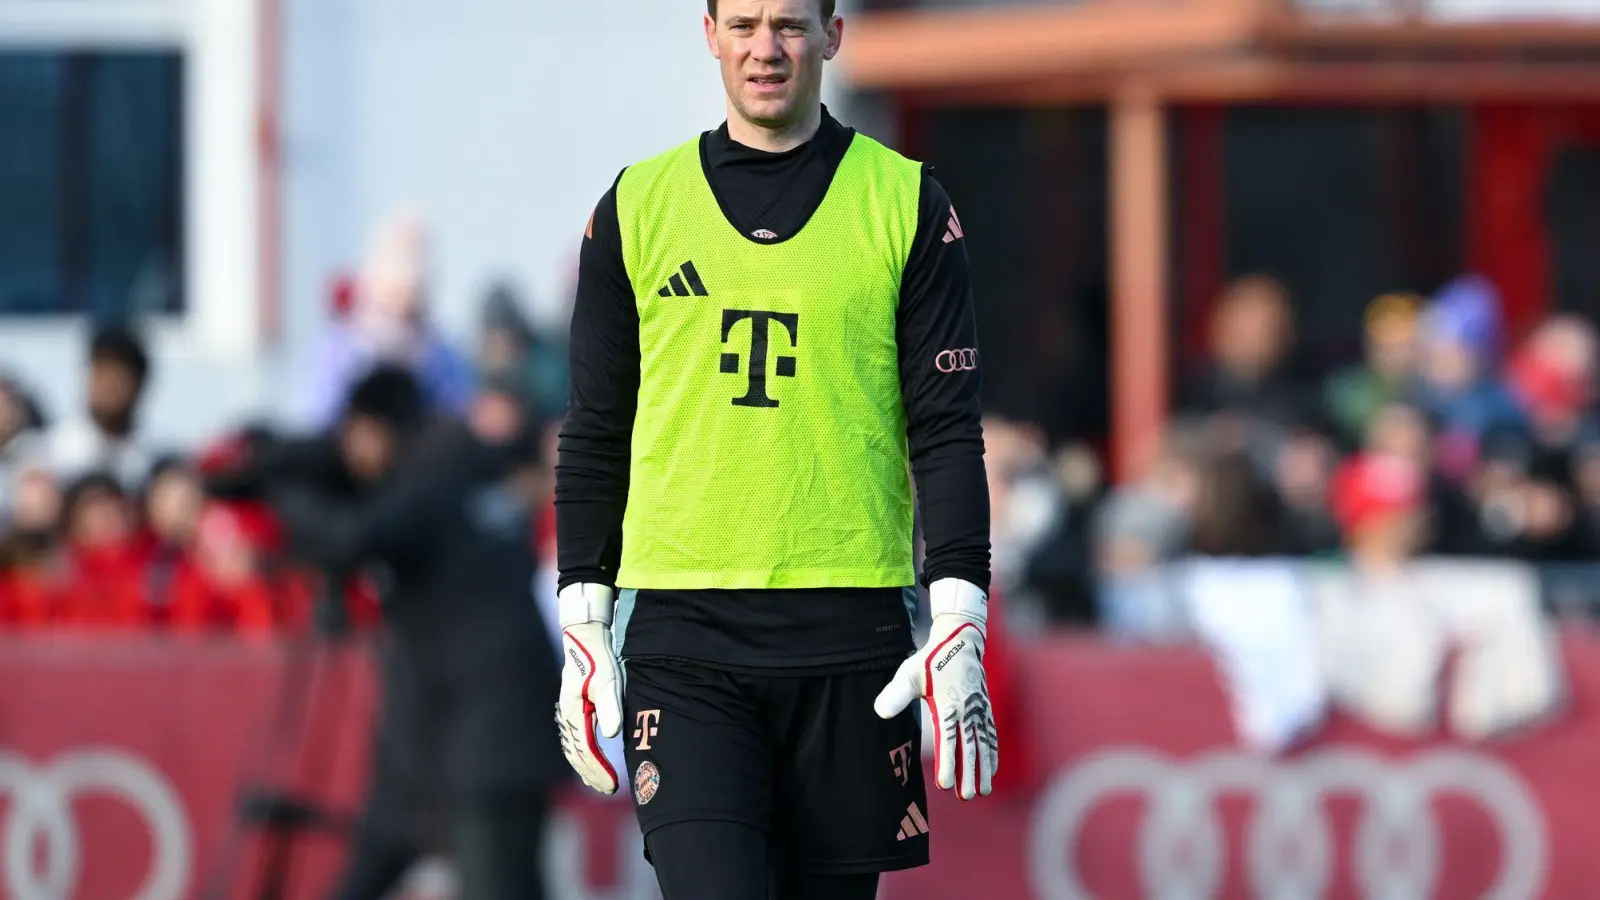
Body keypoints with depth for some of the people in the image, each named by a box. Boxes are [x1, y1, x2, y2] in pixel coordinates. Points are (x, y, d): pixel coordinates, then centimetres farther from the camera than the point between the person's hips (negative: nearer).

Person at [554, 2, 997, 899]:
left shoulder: (906, 203, 5)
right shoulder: (638, 205, 8)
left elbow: (948, 428, 2)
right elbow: (595, 435, 12)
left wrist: (960, 627, -7)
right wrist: (583, 628, 7)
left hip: (848, 626, 0)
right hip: (681, 631, 0)